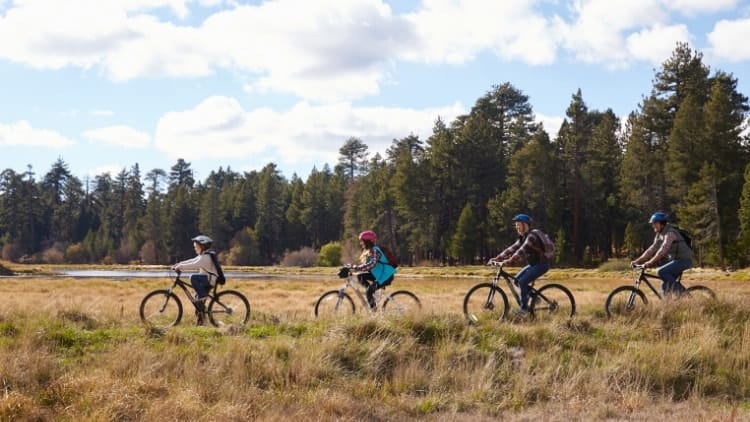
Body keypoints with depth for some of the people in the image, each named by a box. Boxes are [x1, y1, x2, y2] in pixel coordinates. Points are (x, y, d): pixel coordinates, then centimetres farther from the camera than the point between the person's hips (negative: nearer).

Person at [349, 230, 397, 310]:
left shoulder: (375, 250, -20)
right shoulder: (368, 251, 10)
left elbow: (372, 264, -36)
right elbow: (365, 265, 10)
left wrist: (356, 268, -42)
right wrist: (353, 268, -4)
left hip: (386, 276, -9)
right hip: (378, 275, 9)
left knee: (369, 291, -21)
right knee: (360, 276, -4)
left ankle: (373, 308, -6)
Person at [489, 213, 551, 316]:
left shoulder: (531, 237, -20)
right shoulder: (522, 238, 9)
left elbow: (522, 251, -33)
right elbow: (512, 249, 3)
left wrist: (509, 261, -43)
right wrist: (497, 258, -6)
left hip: (541, 264, -10)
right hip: (533, 264, 10)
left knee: (523, 282, -19)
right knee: (517, 279, 3)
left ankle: (524, 308, -11)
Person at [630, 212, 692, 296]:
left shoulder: (670, 233, -19)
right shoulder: (659, 235, 10)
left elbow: (663, 250, -29)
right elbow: (652, 249, 9)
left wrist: (650, 262, -36)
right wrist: (637, 261, 0)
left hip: (684, 260, -9)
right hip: (675, 260, 9)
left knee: (661, 272, -23)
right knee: (665, 285, 3)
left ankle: (680, 290, -14)